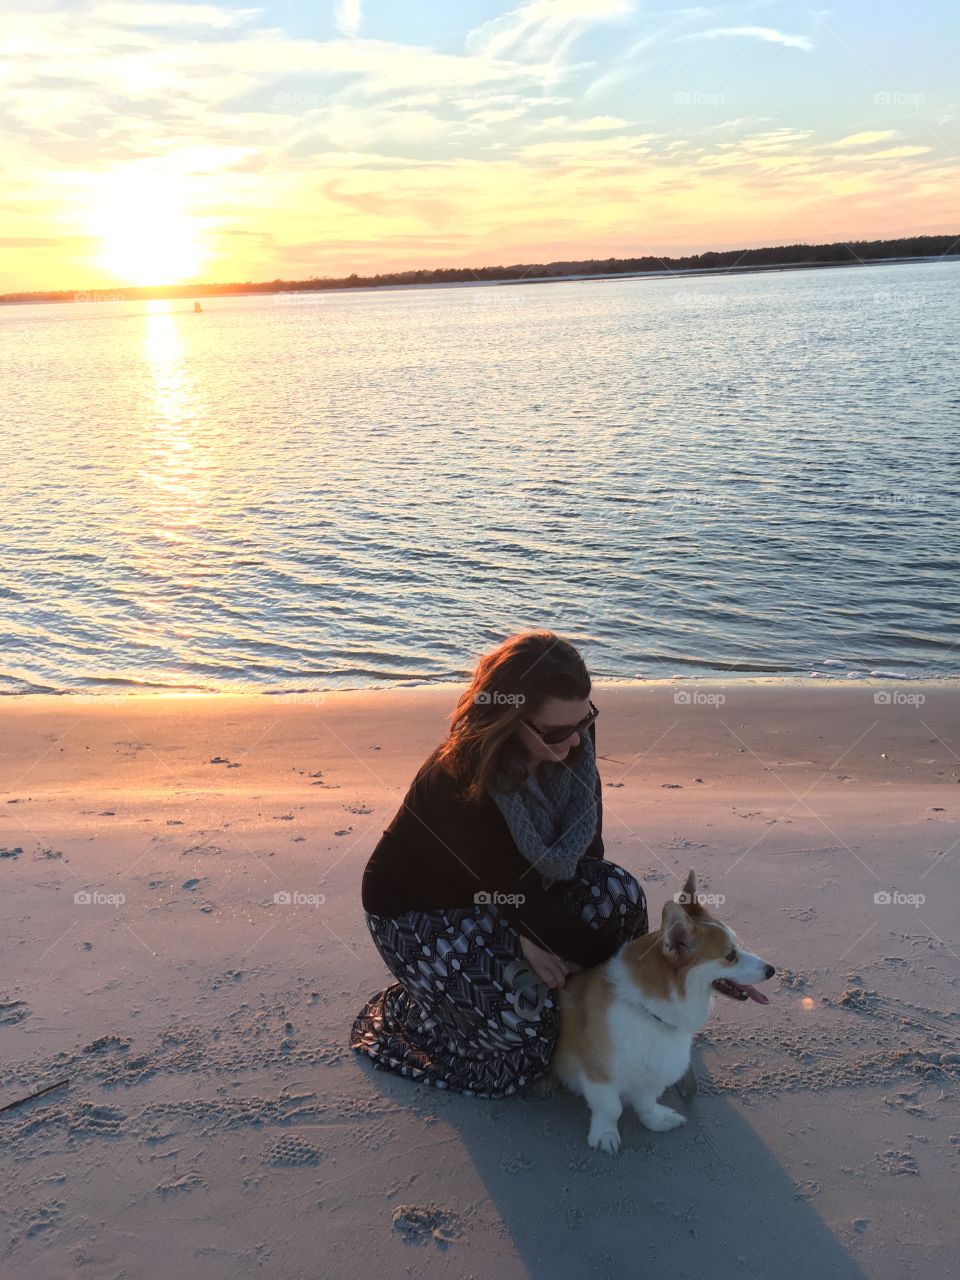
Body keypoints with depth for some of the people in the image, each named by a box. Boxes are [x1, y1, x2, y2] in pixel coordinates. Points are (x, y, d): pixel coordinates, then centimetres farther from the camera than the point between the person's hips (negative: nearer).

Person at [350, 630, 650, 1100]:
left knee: (619, 891, -19)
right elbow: (518, 897, -30)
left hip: (499, 891, 6)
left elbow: (585, 845, -8)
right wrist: (618, 959, -24)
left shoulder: (573, 740, -17)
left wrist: (536, 932, -22)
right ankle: (402, 1009, 5)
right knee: (524, 1022, -22)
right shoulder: (461, 783, -35)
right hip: (418, 911, -6)